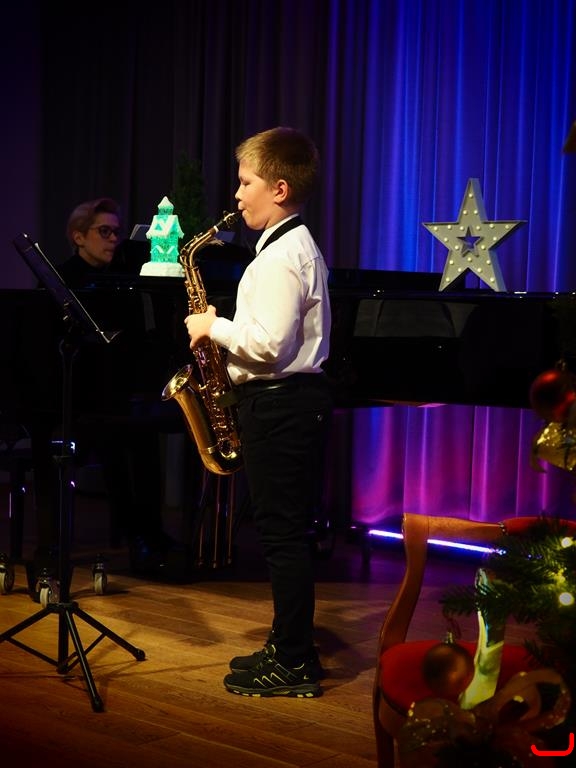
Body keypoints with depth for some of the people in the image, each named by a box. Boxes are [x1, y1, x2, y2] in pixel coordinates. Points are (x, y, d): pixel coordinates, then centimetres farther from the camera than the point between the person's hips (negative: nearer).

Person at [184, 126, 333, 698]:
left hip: (279, 404, -11)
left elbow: (270, 344, -25)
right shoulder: (299, 247, 17)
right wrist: (227, 330, 13)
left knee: (282, 532, -5)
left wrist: (216, 327, -12)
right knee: (286, 531, 15)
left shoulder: (280, 257, -17)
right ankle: (289, 648, 25)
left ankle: (294, 666, 3)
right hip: (296, 399, 11)